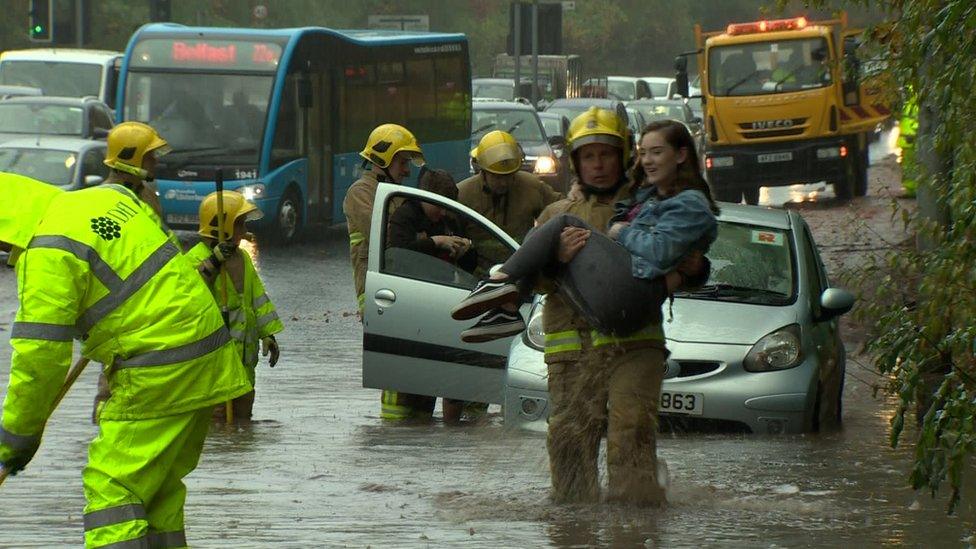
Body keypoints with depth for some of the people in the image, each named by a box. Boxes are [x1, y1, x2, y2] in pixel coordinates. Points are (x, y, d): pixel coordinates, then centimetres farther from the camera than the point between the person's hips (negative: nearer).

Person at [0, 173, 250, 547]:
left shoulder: (49, 254, -16)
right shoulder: (109, 195, 10)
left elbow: (41, 356, -17)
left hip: (160, 374, -9)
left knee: (111, 486, -8)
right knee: (160, 484, 17)